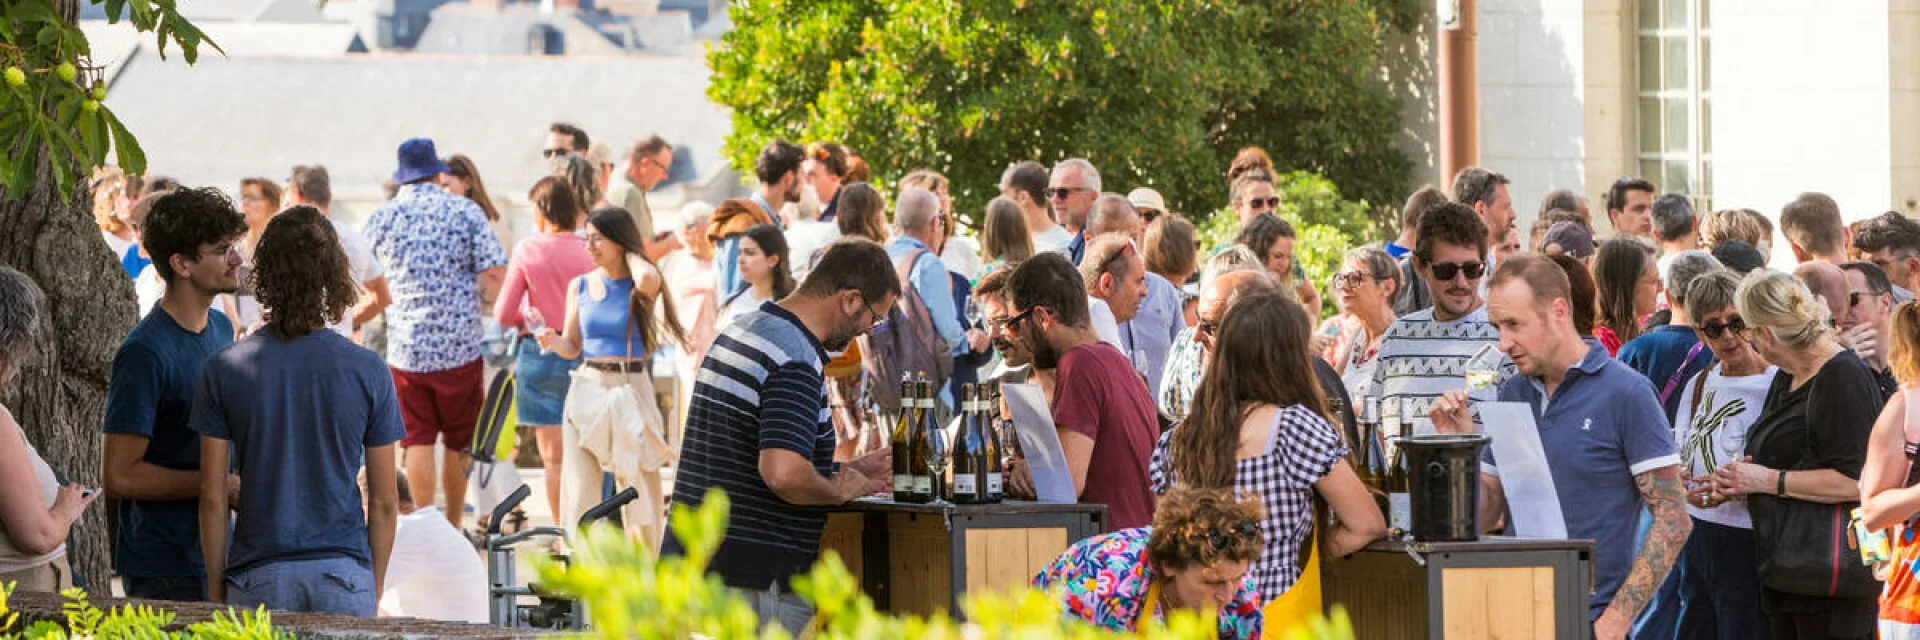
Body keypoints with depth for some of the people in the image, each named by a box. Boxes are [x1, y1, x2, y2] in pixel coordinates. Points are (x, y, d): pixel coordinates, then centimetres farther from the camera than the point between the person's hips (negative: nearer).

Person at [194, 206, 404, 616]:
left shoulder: (223, 370, -3)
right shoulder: (368, 371, -2)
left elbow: (213, 497, -2)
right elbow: (384, 501, 2)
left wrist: (216, 590, 8)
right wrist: (375, 591, 13)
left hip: (258, 581, 0)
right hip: (345, 574, 0)